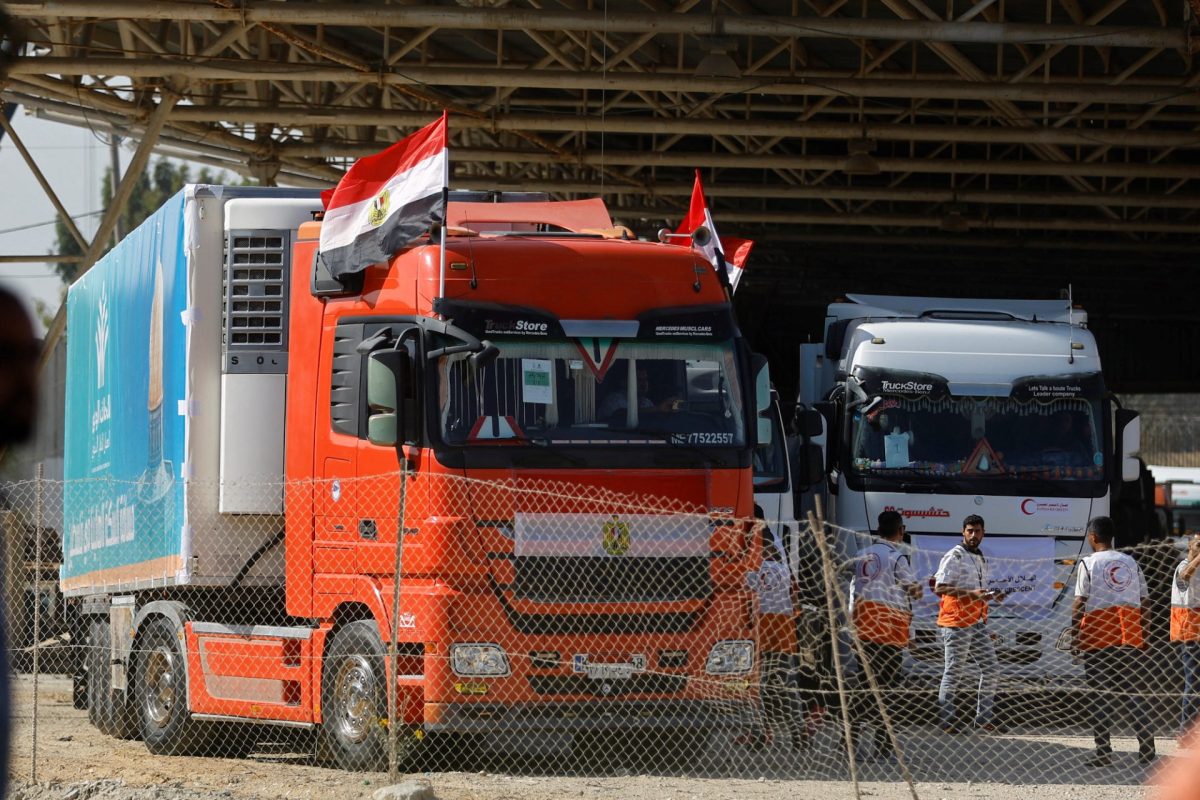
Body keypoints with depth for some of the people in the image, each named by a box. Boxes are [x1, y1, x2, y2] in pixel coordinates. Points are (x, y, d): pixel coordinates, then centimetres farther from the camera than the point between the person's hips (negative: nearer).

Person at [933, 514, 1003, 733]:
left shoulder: (981, 559, 18)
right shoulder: (954, 557, -9)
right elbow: (939, 588, -17)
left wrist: (991, 596, 5)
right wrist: (972, 593, -24)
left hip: (978, 623, 8)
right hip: (957, 622, -8)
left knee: (991, 668, 8)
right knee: (954, 672, -4)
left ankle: (983, 717, 15)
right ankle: (947, 720, 1)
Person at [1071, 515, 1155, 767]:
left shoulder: (1089, 563, -4)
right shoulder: (1130, 562, 10)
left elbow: (1079, 602, -9)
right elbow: (1145, 602, 9)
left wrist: (1074, 631, -2)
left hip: (1098, 633, -4)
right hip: (1129, 636, 4)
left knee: (1100, 693, 1)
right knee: (1129, 689, 10)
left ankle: (1103, 750, -2)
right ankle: (1147, 743, -2)